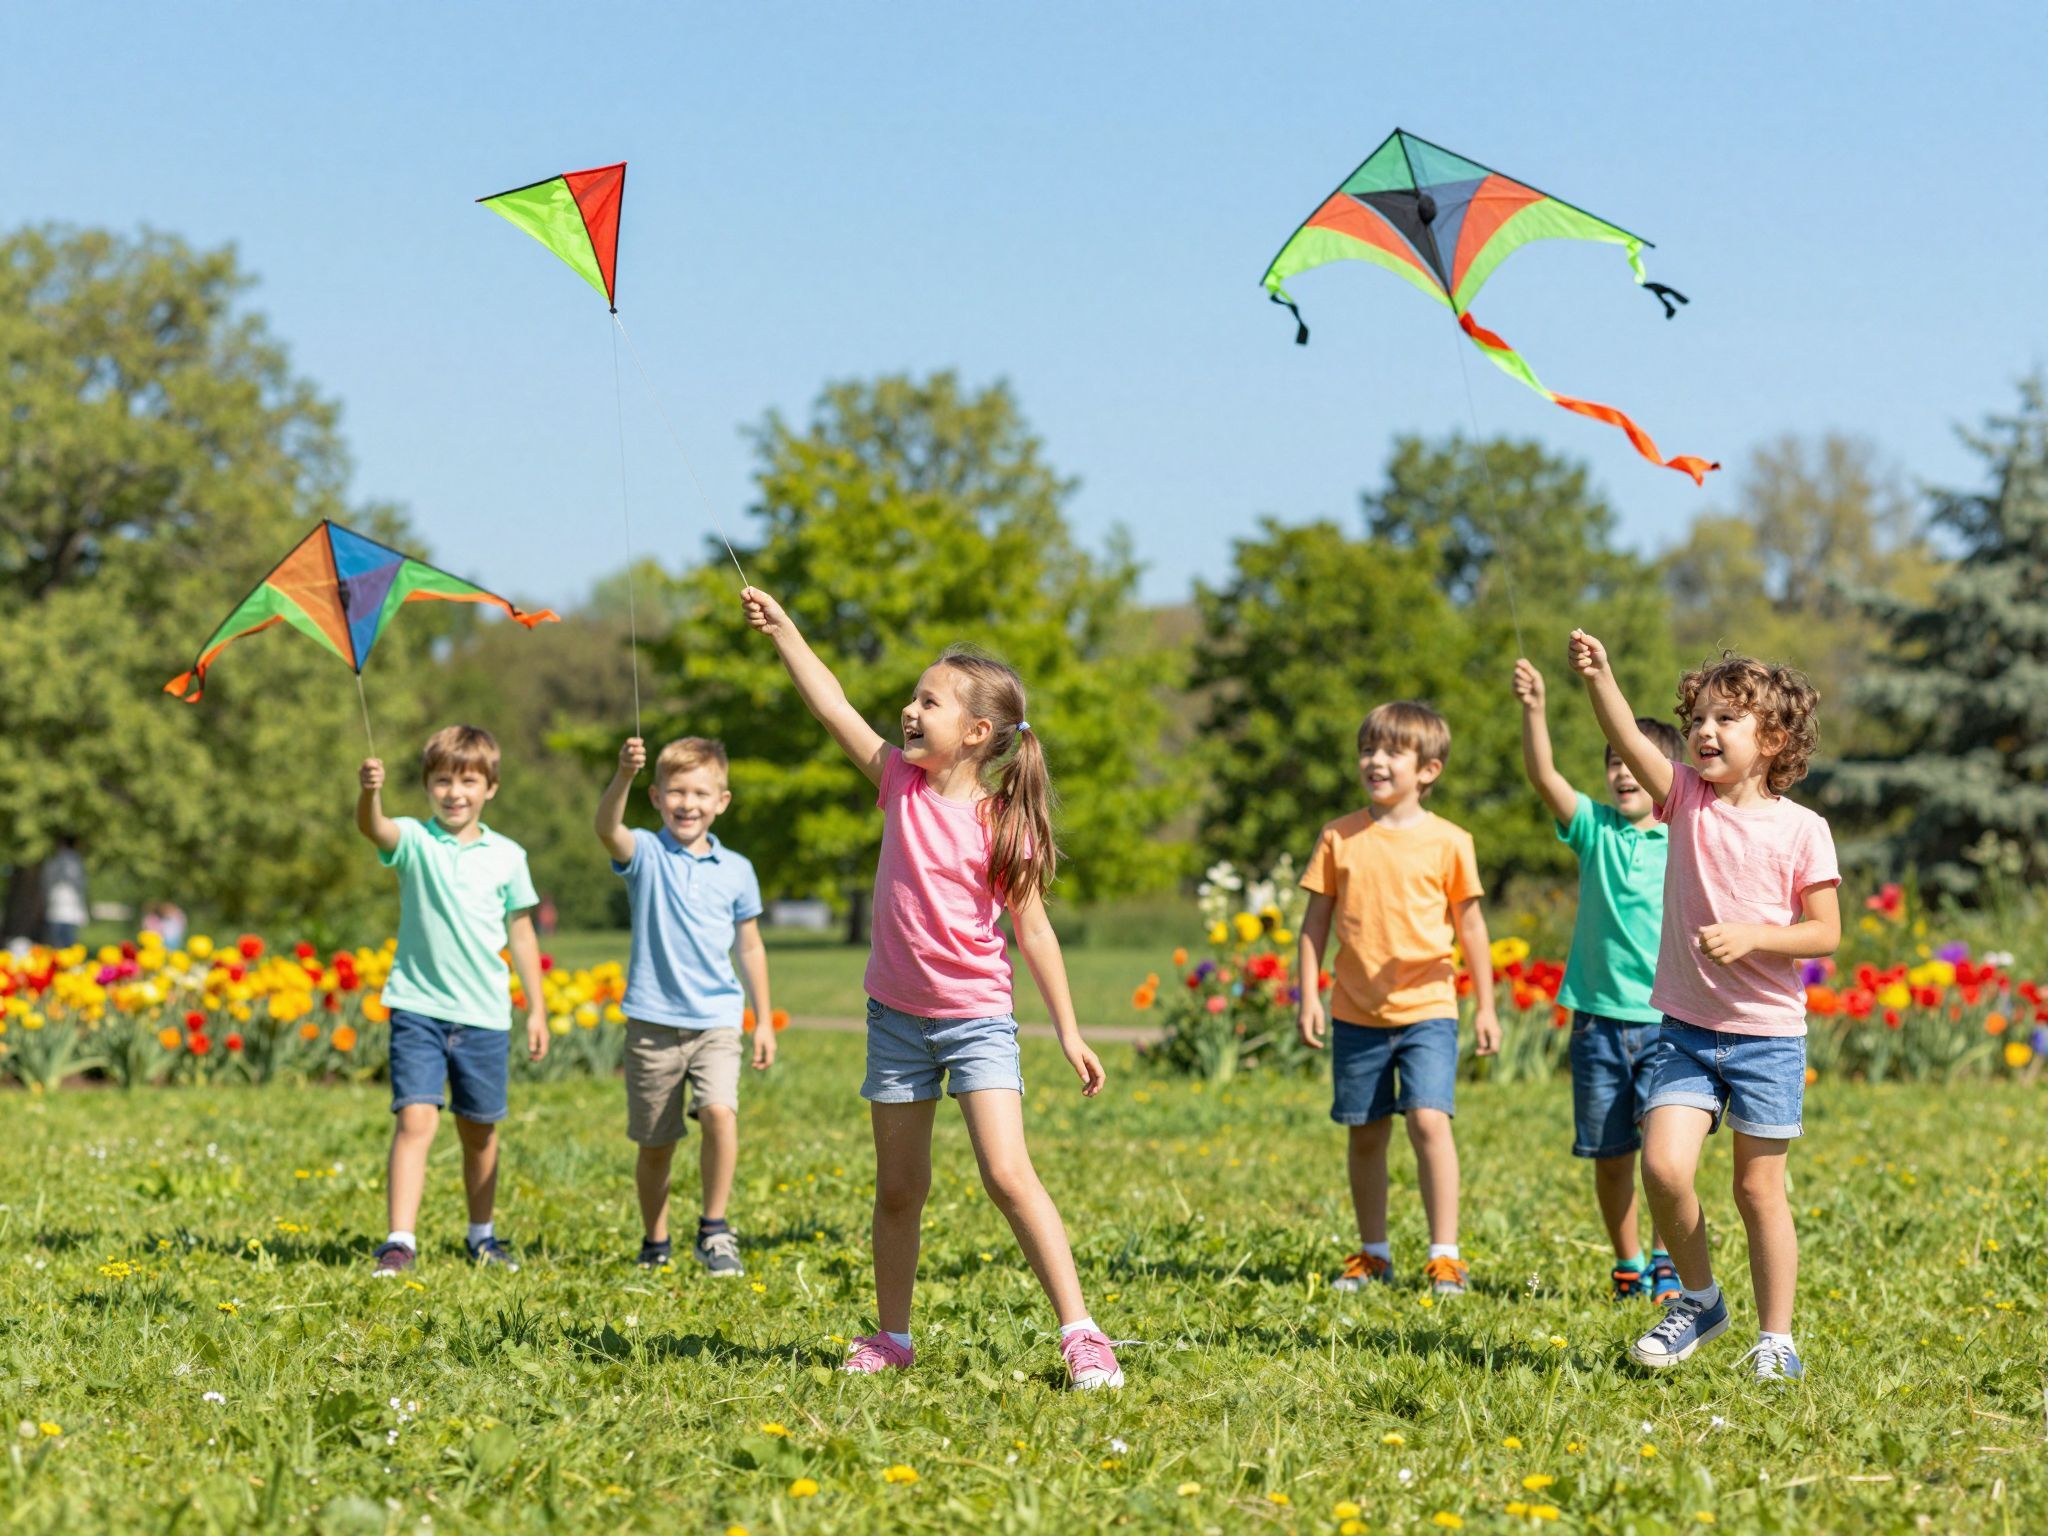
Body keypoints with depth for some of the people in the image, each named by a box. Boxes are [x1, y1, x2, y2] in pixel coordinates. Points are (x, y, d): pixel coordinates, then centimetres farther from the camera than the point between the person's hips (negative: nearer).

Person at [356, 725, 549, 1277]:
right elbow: (373, 828, -27)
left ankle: (482, 1235, 31)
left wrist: (537, 1009, 12)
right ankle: (399, 1241, -16)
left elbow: (521, 934, 11)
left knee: (479, 1129, 14)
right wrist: (369, 793, -49)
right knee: (415, 1119, -15)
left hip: (485, 1014, 3)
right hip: (419, 1006, -3)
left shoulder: (507, 856, 4)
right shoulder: (415, 841, -4)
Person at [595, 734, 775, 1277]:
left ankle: (714, 1231, -8)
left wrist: (764, 1022, 15)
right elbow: (607, 828, -25)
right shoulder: (646, 855, -2)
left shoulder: (736, 871, 5)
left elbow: (750, 948, 14)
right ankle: (655, 1243, 27)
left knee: (720, 1113, -23)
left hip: (716, 1020, 1)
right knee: (654, 1145, 8)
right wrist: (624, 776, -44)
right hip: (653, 1023, -1)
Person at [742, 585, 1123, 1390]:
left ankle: (1080, 1334, -14)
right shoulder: (901, 782, 0)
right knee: (899, 1189, 11)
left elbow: (1033, 930, -6)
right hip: (898, 1014, 4)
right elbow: (835, 709, 0)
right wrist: (782, 630, -6)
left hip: (977, 1018, -4)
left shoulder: (1003, 822, -11)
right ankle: (891, 1336, 23)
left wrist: (1069, 1032, -7)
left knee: (1009, 1177, -16)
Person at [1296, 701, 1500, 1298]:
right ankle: (1373, 1253, 23)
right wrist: (1309, 997, 0)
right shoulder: (1340, 837, 3)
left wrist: (1485, 1008, 7)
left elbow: (1470, 925, 6)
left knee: (1429, 1120, -16)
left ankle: (1445, 1256, -10)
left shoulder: (1448, 842, -1)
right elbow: (1317, 920, 7)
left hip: (1426, 1008, -2)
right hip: (1357, 1010, 3)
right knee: (1366, 1133, 9)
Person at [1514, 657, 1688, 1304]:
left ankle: (1666, 1266, 7)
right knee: (1610, 1153, 7)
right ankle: (1628, 1265, 21)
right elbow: (1542, 774, -14)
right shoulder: (1593, 828, 2)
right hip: (1599, 1015, 2)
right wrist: (1533, 709, -29)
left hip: (1668, 1020, -2)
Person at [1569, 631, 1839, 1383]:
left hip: (1766, 1035, -2)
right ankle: (1699, 1299, 12)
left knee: (1758, 1187, 4)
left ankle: (1776, 1336, 17)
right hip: (1686, 1030, 2)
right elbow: (1629, 742, -17)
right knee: (1664, 1166, -12)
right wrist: (1598, 677, -33)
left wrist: (1753, 936, -21)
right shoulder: (1687, 799, 1)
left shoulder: (1801, 829, -5)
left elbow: (1826, 932, -6)